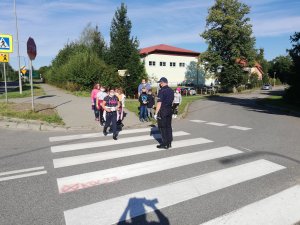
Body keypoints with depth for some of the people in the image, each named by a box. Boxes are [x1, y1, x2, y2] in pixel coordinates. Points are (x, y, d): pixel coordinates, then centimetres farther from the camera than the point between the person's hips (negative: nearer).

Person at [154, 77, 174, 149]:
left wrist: (156, 113, -16)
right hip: (169, 110, 8)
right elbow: (172, 100, 14)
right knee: (168, 126, 12)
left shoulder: (162, 91, -15)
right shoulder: (171, 91, 10)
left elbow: (159, 103, -18)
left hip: (162, 111, -7)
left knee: (162, 127, 0)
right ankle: (169, 143, 18)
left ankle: (164, 144, 4)